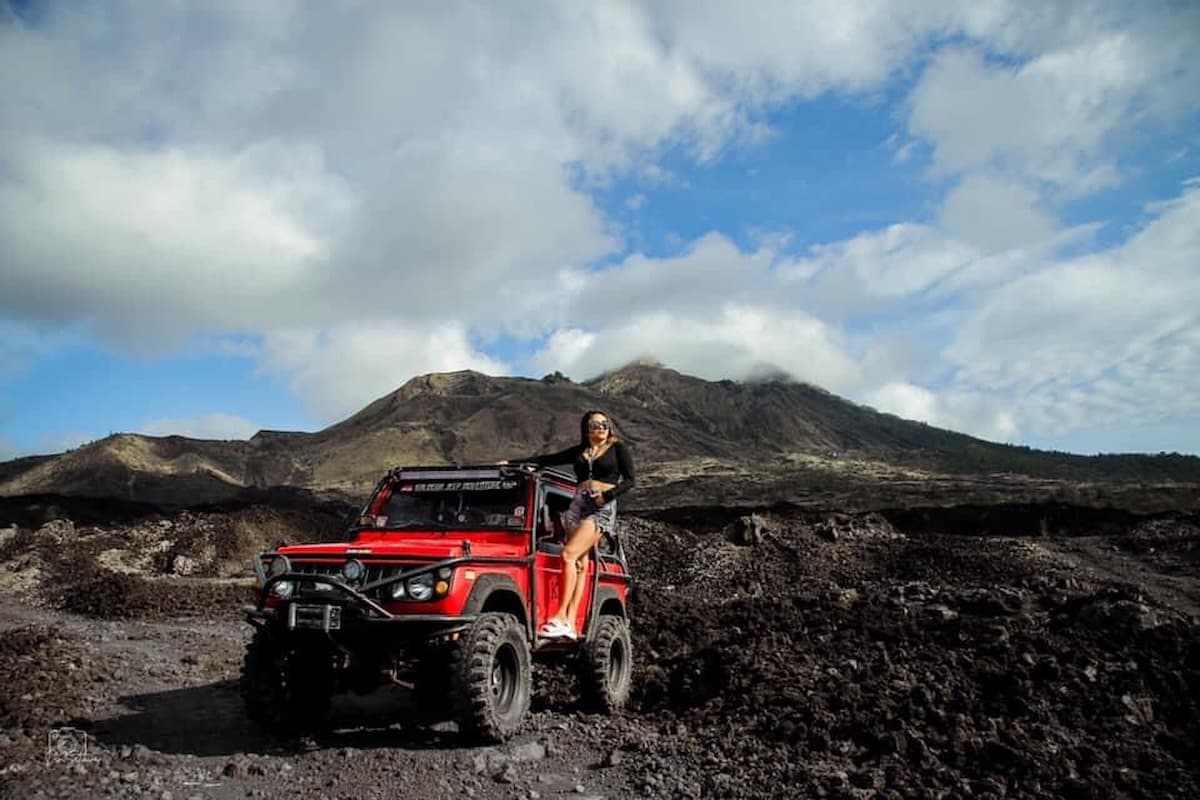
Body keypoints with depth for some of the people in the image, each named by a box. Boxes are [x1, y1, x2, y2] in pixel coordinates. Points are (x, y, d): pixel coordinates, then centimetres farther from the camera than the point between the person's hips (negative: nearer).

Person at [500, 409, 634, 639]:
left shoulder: (618, 448, 9)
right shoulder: (579, 451, 20)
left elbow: (629, 480, 3)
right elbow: (546, 460, 19)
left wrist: (607, 495, -13)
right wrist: (512, 463, 13)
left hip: (602, 508, -4)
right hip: (578, 504, 4)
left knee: (568, 555, -19)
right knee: (579, 562, -5)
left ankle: (561, 616, -20)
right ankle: (570, 622, -11)